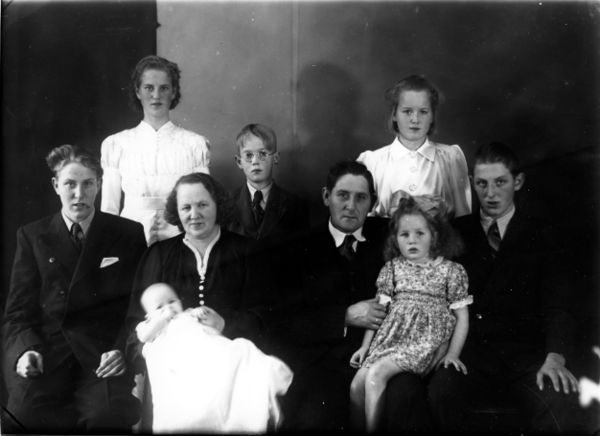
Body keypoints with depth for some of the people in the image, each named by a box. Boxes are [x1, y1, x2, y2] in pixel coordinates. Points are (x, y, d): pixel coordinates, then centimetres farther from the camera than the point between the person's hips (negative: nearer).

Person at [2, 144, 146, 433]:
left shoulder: (129, 234, 10)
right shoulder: (31, 236, 14)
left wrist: (122, 348, -10)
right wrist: (27, 349, -9)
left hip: (104, 352, -1)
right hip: (46, 347, 1)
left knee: (109, 414, -31)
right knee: (26, 412, -29)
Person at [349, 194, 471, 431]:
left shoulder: (451, 271, 4)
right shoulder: (393, 267, 12)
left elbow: (462, 316, 4)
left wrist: (453, 353, -7)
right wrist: (365, 346, 4)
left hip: (426, 339, -4)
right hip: (391, 335, 4)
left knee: (375, 374, -26)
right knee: (356, 384, -15)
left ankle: (372, 427, -11)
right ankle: (357, 427, 5)